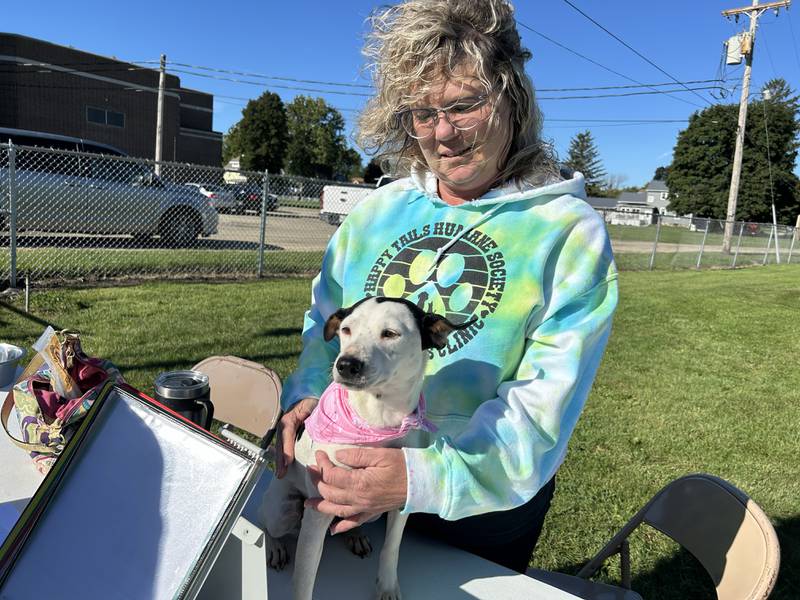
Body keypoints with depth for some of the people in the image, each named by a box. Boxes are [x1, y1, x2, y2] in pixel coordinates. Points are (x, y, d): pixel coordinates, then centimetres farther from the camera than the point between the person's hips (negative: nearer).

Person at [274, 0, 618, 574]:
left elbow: (542, 405, -24)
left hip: (485, 503, -3)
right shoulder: (378, 209, -2)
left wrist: (426, 476, -37)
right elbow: (326, 324, 4)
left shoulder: (572, 233, -16)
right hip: (354, 472, 4)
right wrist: (308, 396, -15)